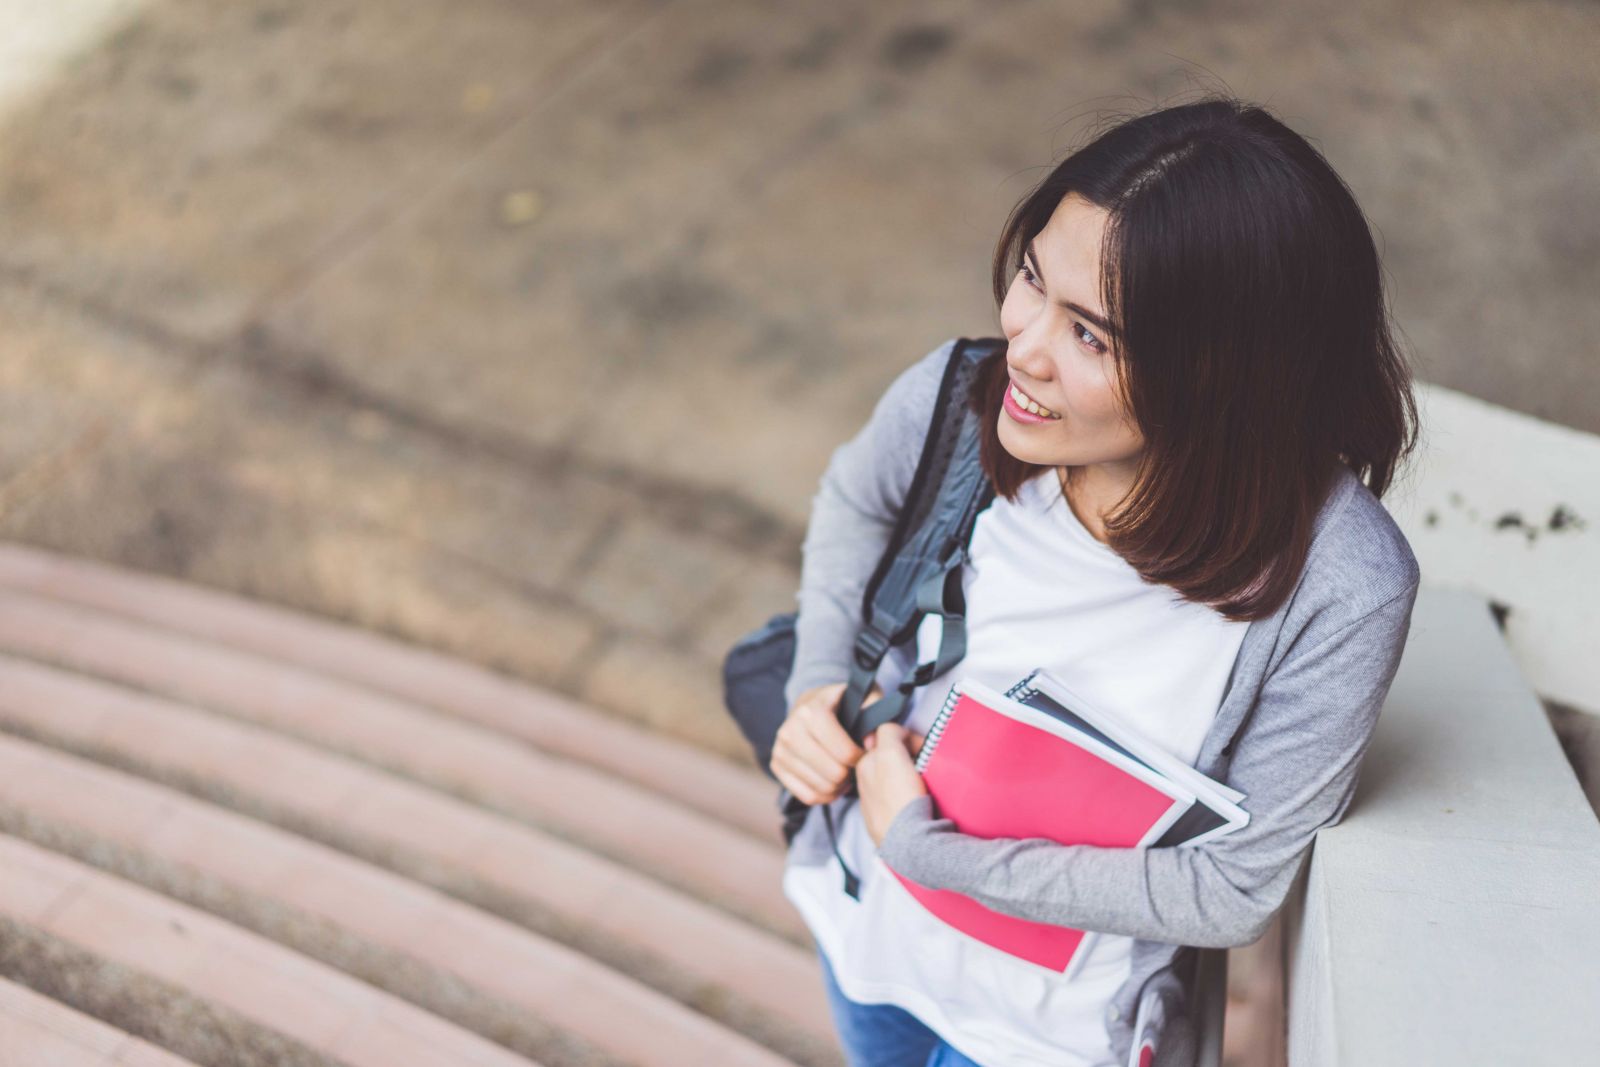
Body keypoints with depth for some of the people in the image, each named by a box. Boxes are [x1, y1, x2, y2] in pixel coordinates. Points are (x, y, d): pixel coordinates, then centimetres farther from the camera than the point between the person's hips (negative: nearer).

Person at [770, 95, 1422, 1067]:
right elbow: (855, 502, 1)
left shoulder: (1342, 589, -33)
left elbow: (1236, 894, -23)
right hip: (867, 908, 4)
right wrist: (819, 688, -13)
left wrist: (927, 848, -24)